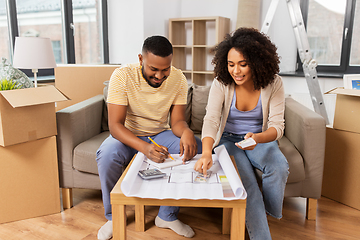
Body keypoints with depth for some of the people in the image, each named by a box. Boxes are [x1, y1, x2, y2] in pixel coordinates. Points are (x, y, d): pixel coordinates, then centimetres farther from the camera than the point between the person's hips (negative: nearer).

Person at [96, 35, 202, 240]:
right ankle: (114, 217, -4)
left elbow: (177, 120, -11)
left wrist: (186, 132, -38)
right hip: (128, 136, -2)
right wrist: (145, 148, -45)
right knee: (107, 155, -34)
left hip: (160, 134, 3)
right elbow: (115, 125, -27)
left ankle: (168, 216, -6)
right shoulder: (123, 76, -21)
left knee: (195, 146, -24)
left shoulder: (178, 79, -11)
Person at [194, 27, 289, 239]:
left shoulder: (273, 84, -12)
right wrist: (207, 152, -43)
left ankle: (271, 212, 1)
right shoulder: (221, 83, -14)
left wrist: (257, 138, -39)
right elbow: (211, 120, -24)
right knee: (246, 182, -26)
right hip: (228, 140, -1)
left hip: (260, 139, 1)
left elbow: (277, 126, -15)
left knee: (279, 167, -28)